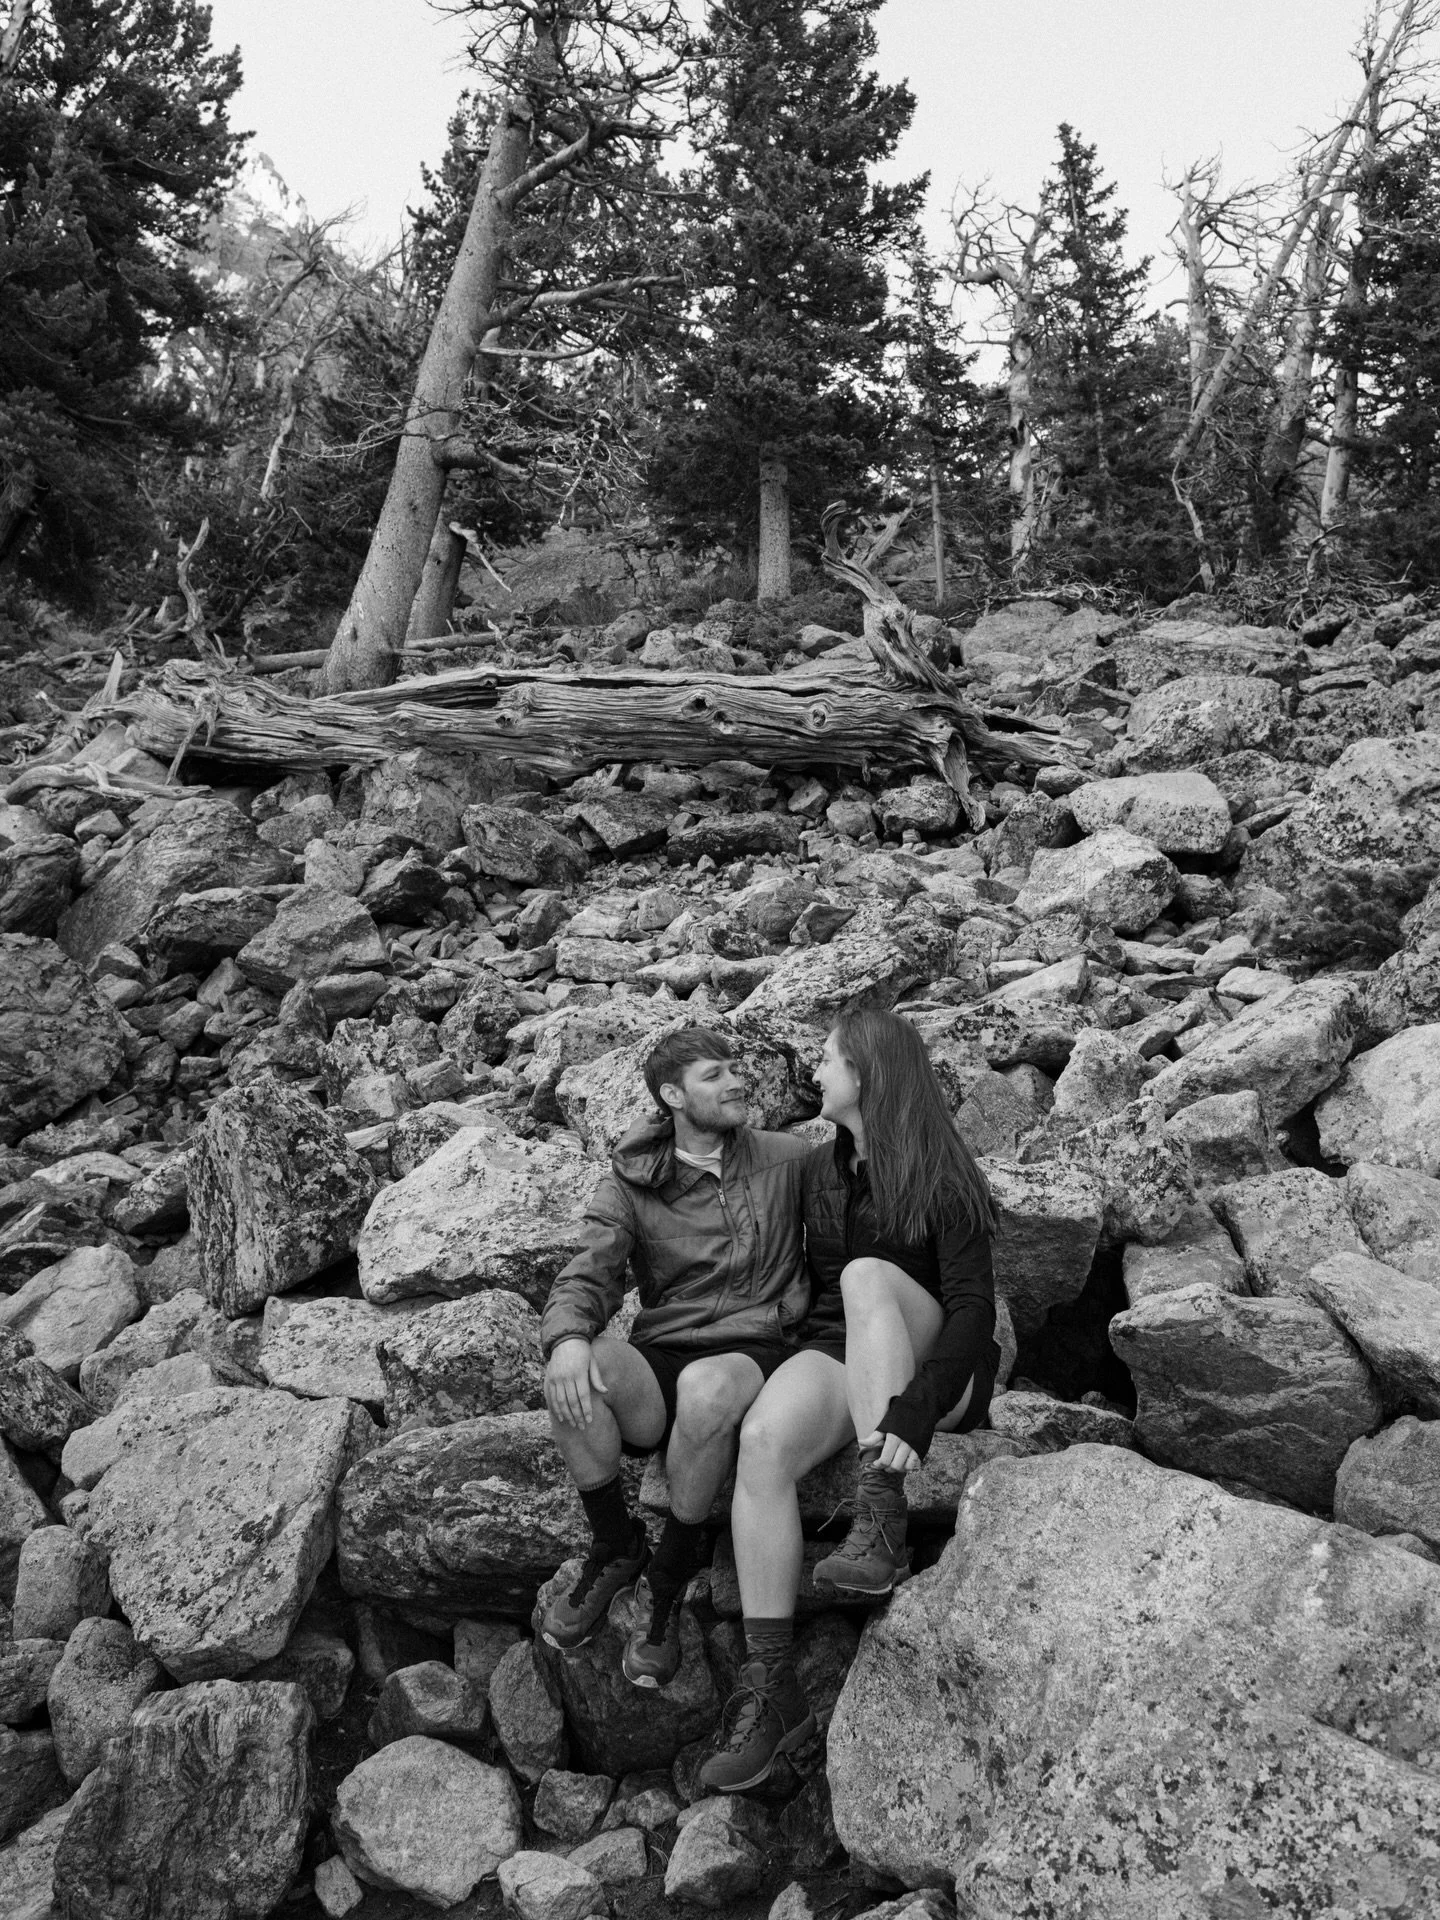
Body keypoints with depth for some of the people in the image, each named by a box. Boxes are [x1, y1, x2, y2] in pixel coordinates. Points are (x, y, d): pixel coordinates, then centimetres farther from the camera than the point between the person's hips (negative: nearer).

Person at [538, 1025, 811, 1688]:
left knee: (707, 1388, -38)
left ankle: (666, 1582, -13)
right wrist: (567, 1337, -28)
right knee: (574, 1378, -32)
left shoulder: (785, 1158, 8)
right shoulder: (630, 1187, 5)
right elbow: (585, 1279, -6)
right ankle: (615, 1547, -5)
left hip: (757, 1354, -1)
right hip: (660, 1361, 1)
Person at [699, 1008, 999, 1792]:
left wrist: (912, 1412, -32)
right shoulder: (820, 1168, 10)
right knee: (762, 1443, -30)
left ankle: (881, 1526, -39)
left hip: (928, 1371, -4)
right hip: (834, 1358, 4)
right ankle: (771, 1692, -26)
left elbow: (974, 1308, -19)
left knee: (866, 1277, -35)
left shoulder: (941, 1178, -10)